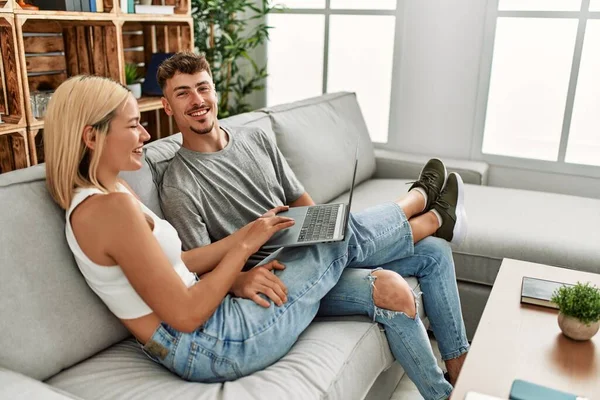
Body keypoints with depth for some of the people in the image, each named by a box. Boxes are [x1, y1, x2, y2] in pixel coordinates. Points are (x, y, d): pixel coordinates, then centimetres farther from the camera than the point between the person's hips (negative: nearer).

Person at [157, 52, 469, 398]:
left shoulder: (257, 140, 8)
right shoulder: (180, 187, -12)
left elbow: (301, 202, 12)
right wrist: (239, 282, -35)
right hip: (274, 281, -7)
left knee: (434, 252, 3)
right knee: (385, 288, -31)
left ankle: (461, 370, 14)